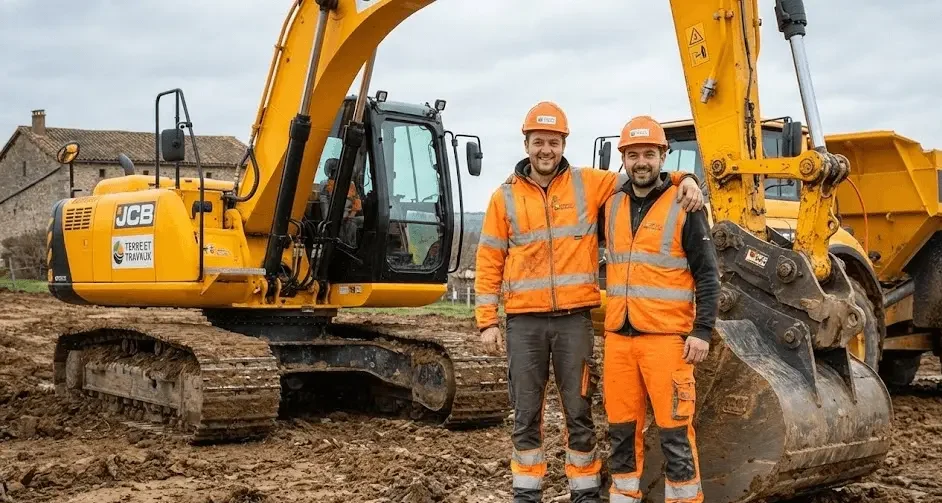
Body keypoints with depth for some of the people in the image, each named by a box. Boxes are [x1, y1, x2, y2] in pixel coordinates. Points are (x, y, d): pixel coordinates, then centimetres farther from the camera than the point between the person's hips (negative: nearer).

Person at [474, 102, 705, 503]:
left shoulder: (586, 184, 4)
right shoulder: (505, 197, 5)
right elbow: (489, 264, 5)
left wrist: (682, 179, -12)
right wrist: (487, 321, 0)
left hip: (574, 319, 0)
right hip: (524, 322, 0)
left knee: (579, 412, 7)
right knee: (526, 414, 8)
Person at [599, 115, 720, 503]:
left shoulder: (683, 206, -3)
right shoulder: (611, 206, 11)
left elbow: (707, 275, -5)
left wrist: (702, 330, -12)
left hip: (667, 338, -5)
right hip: (618, 338, 5)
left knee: (674, 432, -3)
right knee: (622, 430, 11)